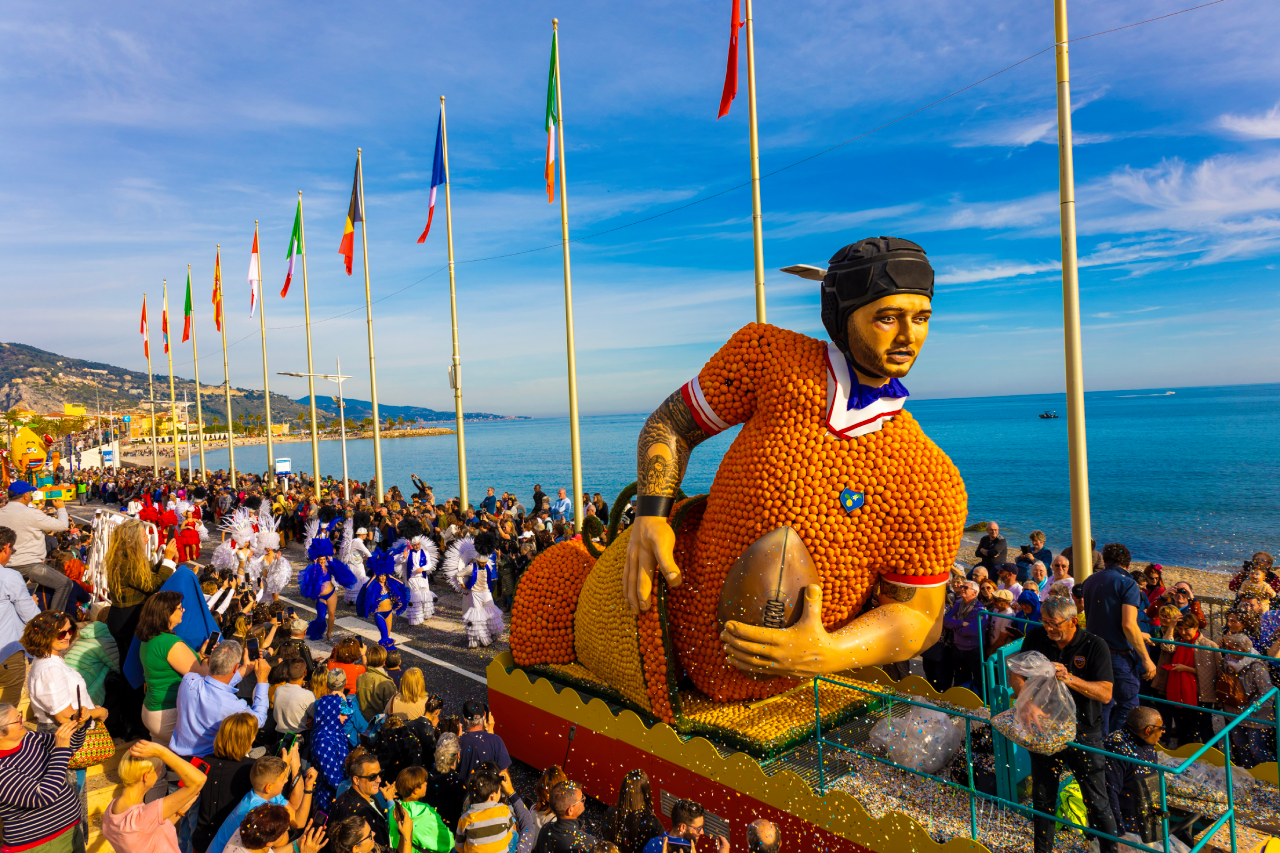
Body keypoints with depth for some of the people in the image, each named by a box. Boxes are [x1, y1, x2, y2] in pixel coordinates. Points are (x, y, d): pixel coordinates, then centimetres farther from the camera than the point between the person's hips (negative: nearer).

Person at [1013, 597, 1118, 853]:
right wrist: (1029, 703, -21)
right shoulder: (1035, 637, -5)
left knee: (1096, 801, 8)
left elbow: (1105, 694, -18)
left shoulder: (1095, 646, -13)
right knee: (1042, 798, 16)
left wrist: (1070, 679, -32)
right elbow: (1015, 676, -3)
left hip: (1083, 732, -3)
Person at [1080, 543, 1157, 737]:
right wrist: (1146, 659, -15)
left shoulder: (1089, 581, 9)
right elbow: (1128, 625, -22)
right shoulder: (1127, 584, -12)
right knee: (1127, 707, 4)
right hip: (1120, 655, -7)